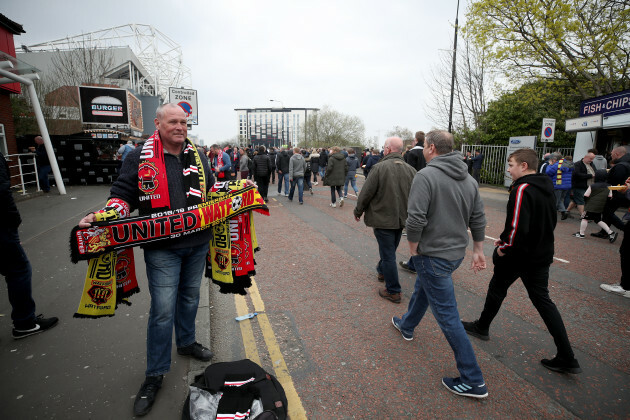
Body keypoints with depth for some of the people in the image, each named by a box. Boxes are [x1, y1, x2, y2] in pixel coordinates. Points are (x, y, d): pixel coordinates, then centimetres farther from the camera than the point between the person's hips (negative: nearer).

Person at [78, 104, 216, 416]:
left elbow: (212, 191, 18)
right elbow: (123, 194, -3)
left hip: (197, 244, 5)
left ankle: (186, 342, 45)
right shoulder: (140, 158, -4)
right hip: (162, 248, -4)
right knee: (163, 309, -1)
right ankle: (155, 374, 19)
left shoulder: (197, 157, 8)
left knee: (190, 297, 20)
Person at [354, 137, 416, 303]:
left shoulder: (380, 168, -17)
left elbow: (366, 193, -14)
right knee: (390, 250, 25)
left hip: (383, 219, -6)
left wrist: (358, 211, 2)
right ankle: (382, 271, 50)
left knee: (388, 255, 2)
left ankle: (393, 291, 10)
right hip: (401, 219, 7)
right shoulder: (410, 170, 0)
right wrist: (408, 213, 21)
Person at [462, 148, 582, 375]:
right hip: (542, 254, 8)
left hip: (519, 254, -8)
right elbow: (550, 222, 16)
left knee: (497, 289, 13)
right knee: (542, 299, 13)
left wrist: (505, 247, -11)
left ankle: (481, 327, 34)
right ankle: (566, 358, 15)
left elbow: (517, 226, -29)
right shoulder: (546, 187, 7)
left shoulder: (522, 190, -22)